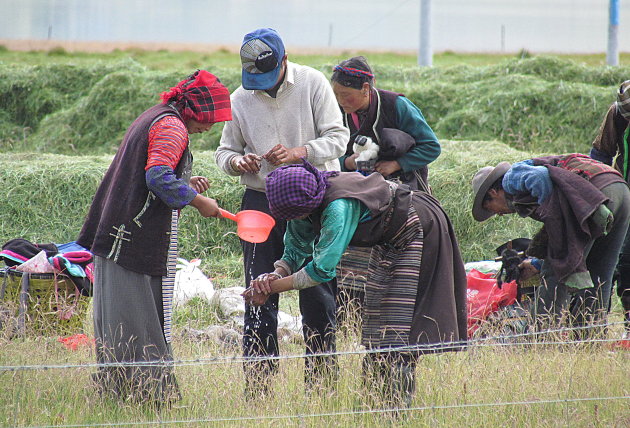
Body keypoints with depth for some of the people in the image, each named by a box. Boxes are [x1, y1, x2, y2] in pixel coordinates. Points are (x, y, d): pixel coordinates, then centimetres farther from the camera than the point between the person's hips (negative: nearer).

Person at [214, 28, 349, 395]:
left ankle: (321, 380, 10)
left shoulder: (313, 84, -4)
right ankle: (258, 386, 4)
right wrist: (236, 161, -13)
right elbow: (225, 151, 12)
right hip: (261, 202, 2)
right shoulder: (241, 98, 4)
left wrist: (298, 152, -23)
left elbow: (338, 138, -7)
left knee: (319, 293, 2)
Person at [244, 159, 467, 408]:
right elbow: (295, 252, 3)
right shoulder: (306, 205, -10)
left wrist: (274, 287, -28)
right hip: (390, 242, 9)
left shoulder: (338, 208, -36)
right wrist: (275, 276, -18)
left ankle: (399, 405, -10)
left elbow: (323, 269, -34)